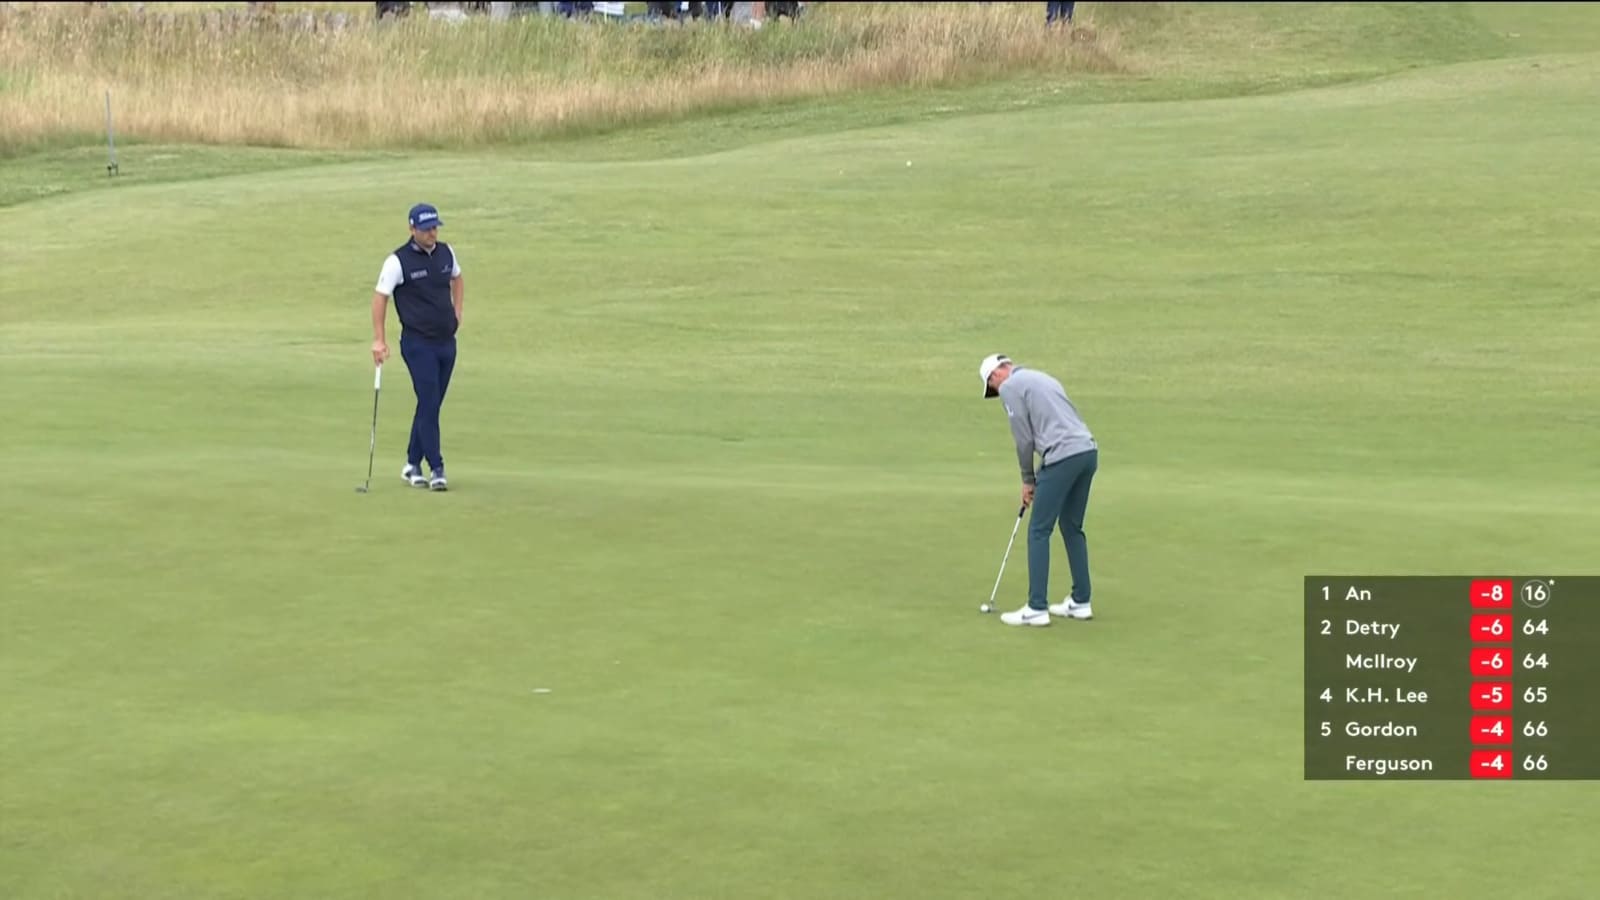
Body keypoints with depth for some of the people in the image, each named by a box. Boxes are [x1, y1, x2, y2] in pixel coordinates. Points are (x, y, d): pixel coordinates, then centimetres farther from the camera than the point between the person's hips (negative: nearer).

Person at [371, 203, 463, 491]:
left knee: (431, 405, 10)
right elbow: (380, 297, -8)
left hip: (447, 341, 6)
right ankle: (437, 470, -10)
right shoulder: (398, 261, -11)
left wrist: (457, 310, 13)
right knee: (429, 404, -11)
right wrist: (378, 340, -12)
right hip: (418, 343, -6)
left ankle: (413, 464, 20)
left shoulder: (446, 253, 6)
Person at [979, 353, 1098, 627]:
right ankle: (1080, 602, 21)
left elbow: (1024, 438, -1)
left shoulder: (1010, 387, 1)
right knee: (1072, 527, 18)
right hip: (1088, 450, 8)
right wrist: (1039, 479, 24)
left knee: (1039, 531, -1)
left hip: (1063, 456, -8)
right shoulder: (1041, 378, 27)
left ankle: (1037, 609, -2)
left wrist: (1028, 480, 12)